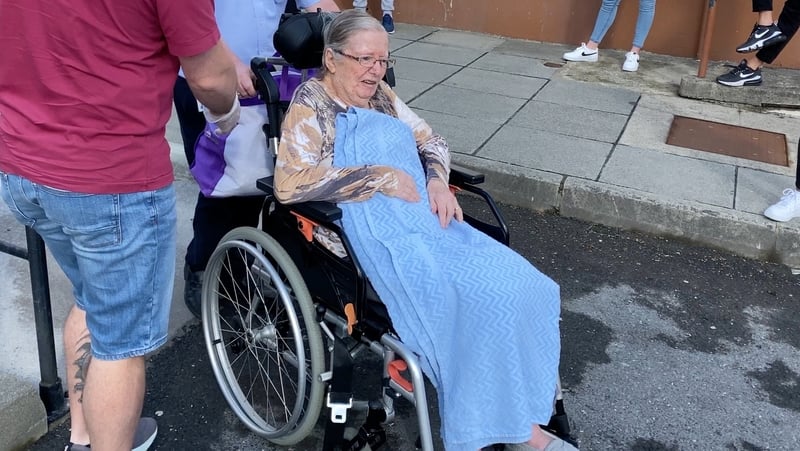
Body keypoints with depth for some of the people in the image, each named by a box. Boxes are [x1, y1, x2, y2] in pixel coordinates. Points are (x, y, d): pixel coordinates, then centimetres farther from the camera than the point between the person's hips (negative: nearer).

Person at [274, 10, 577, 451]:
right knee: (475, 301, -23)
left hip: (423, 216, 7)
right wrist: (381, 177, -18)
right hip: (371, 232, -7)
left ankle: (520, 416, 1)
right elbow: (289, 184, -18)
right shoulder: (310, 104, -5)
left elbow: (431, 141, 20)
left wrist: (437, 180, -3)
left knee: (518, 284, -10)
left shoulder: (380, 94, 16)